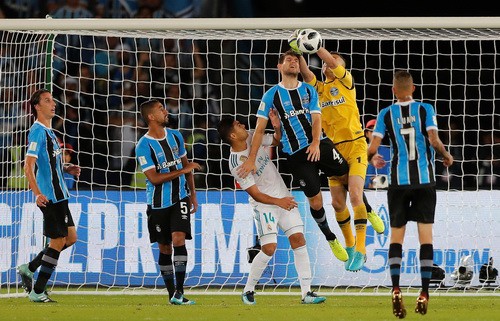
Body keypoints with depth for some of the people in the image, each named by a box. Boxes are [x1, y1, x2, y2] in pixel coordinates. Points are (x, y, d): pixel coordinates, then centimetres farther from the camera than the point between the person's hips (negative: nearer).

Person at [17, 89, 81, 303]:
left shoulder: (48, 132, 16)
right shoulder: (38, 132, -14)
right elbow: (28, 166, -21)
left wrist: (67, 168, 12)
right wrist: (37, 193, -29)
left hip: (58, 195, 10)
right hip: (49, 196, -10)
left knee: (70, 237, 12)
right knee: (58, 240, -6)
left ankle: (29, 268, 18)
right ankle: (37, 292, 0)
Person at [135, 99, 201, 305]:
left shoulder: (175, 136, 5)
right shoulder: (144, 146, -13)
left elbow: (186, 165, 17)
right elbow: (154, 178, -19)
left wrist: (192, 194, 14)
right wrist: (183, 170, -18)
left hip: (179, 199, 2)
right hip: (158, 203, -2)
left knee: (179, 239, -15)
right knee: (164, 248, 5)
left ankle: (179, 292, -17)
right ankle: (171, 293, 16)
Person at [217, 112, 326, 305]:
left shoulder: (252, 137, -2)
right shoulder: (237, 163, -21)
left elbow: (278, 141, 14)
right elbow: (256, 194, -20)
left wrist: (278, 126, -6)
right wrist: (278, 202, -30)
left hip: (283, 197, 6)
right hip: (264, 204, -6)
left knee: (298, 239, -3)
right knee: (269, 248, -15)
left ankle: (306, 293, -4)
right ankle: (248, 290, 5)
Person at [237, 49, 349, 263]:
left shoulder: (309, 91, 10)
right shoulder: (272, 95, 1)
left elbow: (316, 118, 1)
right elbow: (260, 127, 0)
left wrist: (316, 143, -18)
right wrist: (251, 159, -6)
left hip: (319, 144, 3)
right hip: (295, 153, -2)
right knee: (315, 200, -3)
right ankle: (331, 239, 16)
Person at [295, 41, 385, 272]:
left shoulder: (345, 81, 2)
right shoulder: (319, 88, 12)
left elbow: (331, 61, -15)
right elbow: (305, 73, -6)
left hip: (355, 147, -5)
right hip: (333, 149, 5)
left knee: (355, 194, -18)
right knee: (337, 202, 3)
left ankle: (360, 250, -18)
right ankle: (350, 246, 22)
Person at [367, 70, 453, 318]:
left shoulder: (386, 114, 0)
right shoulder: (425, 109, -2)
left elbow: (373, 147, -4)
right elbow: (434, 140, -12)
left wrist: (373, 158, 19)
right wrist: (446, 156, 7)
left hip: (399, 180, 0)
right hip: (425, 179, 0)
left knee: (396, 235, 7)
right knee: (425, 233, 4)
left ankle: (396, 288, -11)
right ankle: (424, 293, -2)